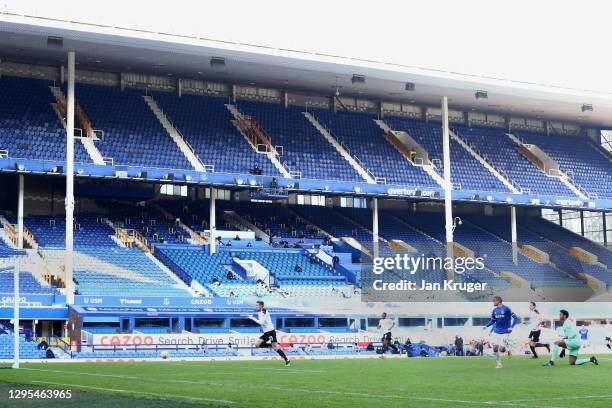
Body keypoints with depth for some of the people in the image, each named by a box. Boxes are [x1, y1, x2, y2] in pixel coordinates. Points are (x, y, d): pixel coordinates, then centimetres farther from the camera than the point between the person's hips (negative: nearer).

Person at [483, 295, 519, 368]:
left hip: (505, 332, -5)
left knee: (501, 349, -13)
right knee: (495, 347, -2)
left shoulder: (506, 309, -13)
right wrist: (487, 326, 3)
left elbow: (515, 318, -11)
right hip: (496, 332, 5)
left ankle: (508, 350, 22)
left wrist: (511, 327, -20)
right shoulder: (495, 310, 5)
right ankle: (498, 364, 12)